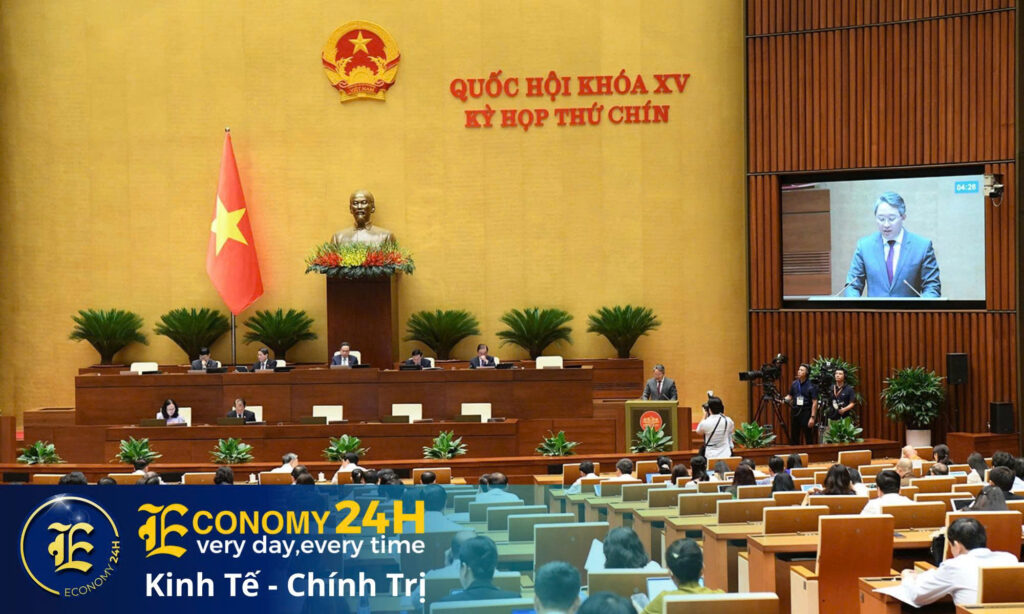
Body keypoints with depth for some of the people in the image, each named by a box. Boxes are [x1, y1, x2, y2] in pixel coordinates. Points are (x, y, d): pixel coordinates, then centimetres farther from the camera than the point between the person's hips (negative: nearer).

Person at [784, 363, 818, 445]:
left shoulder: (811, 385, -8)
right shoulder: (794, 384, 8)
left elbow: (814, 402, -10)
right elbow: (790, 396, 18)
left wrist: (812, 417, -15)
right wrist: (784, 399, -4)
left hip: (806, 412, -5)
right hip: (795, 411, 5)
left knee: (808, 437, -2)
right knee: (794, 437, 8)